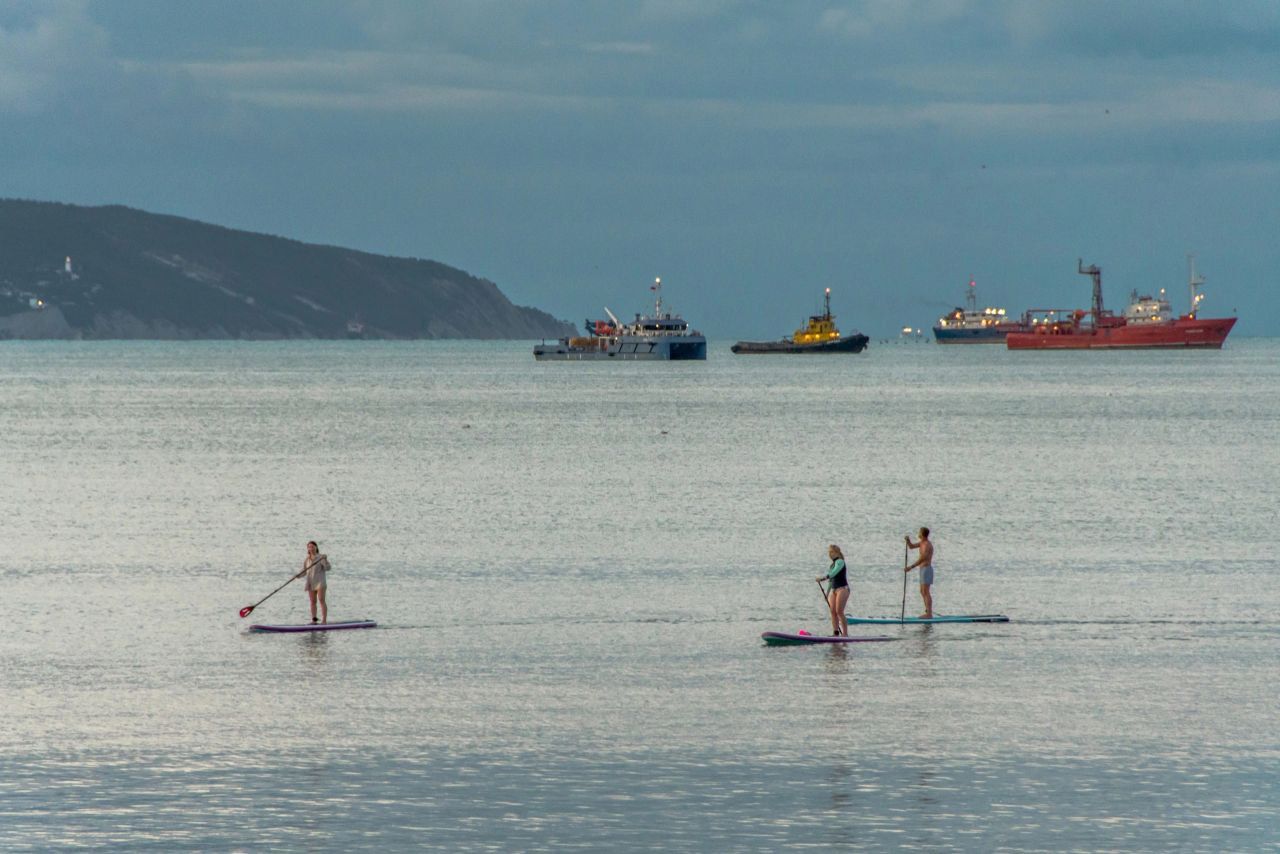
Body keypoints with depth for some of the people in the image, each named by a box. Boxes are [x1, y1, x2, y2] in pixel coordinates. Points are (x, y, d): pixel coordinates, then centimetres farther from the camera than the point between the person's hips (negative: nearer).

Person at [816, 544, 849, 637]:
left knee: (839, 611, -14)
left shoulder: (840, 562, -7)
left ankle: (845, 634, -12)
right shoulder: (832, 565, 19)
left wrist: (823, 578, -34)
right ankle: (836, 633, -1)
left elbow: (834, 573, -23)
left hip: (842, 588, -8)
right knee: (833, 611, -1)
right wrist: (827, 593, 21)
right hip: (833, 589, 8)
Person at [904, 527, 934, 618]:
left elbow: (922, 559, -26)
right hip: (923, 570, 10)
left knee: (926, 592, -11)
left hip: (926, 569, -10)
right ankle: (928, 612, 18)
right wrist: (908, 540, -1)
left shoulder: (927, 545, -18)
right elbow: (911, 546, 21)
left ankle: (929, 614, -12)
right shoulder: (922, 543, 13)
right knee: (923, 592, 14)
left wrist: (910, 567, -27)